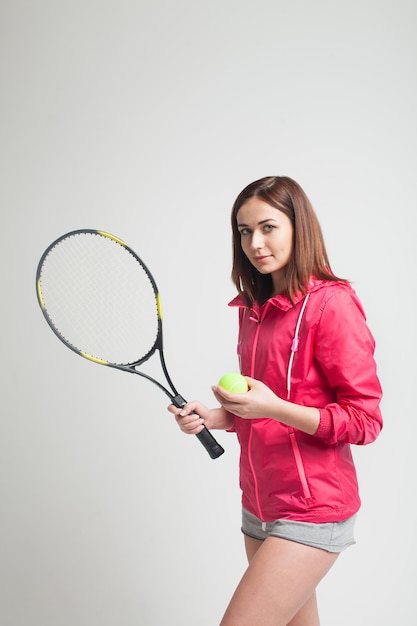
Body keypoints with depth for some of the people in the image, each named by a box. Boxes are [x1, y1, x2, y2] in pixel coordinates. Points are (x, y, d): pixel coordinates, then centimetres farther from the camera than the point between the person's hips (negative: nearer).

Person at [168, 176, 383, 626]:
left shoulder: (332, 303, -14)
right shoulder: (253, 309, 9)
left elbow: (365, 420, -15)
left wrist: (274, 407, -25)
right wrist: (213, 417, 1)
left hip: (311, 513, -7)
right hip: (259, 508, 7)